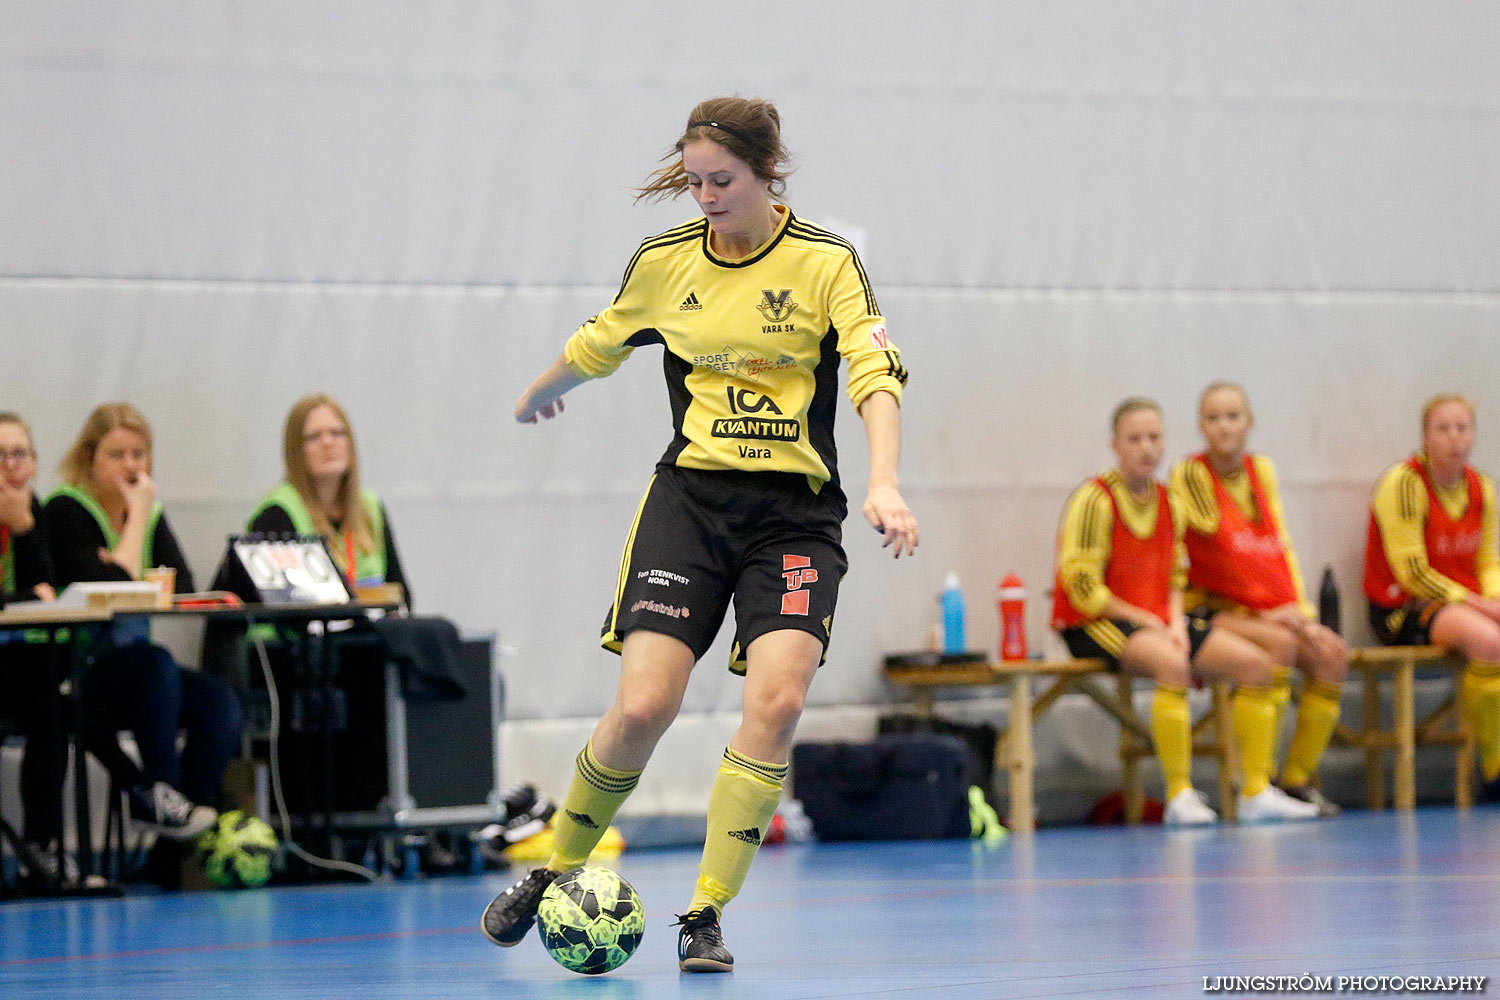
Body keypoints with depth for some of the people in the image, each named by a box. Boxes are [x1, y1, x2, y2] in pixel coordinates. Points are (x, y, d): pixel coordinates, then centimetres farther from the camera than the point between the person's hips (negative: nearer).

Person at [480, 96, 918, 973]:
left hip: (795, 513, -1)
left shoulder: (827, 263, -5)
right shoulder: (665, 262, 4)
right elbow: (594, 349, 24)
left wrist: (884, 483, -31)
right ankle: (553, 874, 11)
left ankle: (706, 916, -8)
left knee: (777, 703, -20)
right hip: (690, 497, 1)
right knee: (645, 705, -13)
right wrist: (535, 398, 40)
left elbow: (878, 378, -15)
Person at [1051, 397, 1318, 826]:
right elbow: (1082, 587, -16)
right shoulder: (1095, 500, -12)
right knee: (1173, 663, -38)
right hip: (1093, 627, -8)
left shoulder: (1167, 501, 11)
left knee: (1255, 662, -6)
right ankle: (1180, 796, -32)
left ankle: (1256, 792, -1)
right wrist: (1145, 620, -15)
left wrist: (1176, 624, -3)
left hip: (1158, 621, 8)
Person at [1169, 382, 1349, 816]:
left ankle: (1298, 779, -7)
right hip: (1212, 609, -6)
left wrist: (1301, 612, -1)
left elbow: (1282, 548, 10)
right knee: (1281, 644, -31)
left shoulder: (1261, 470, 12)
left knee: (1333, 653, -15)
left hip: (1272, 612, 6)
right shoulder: (1189, 474, -7)